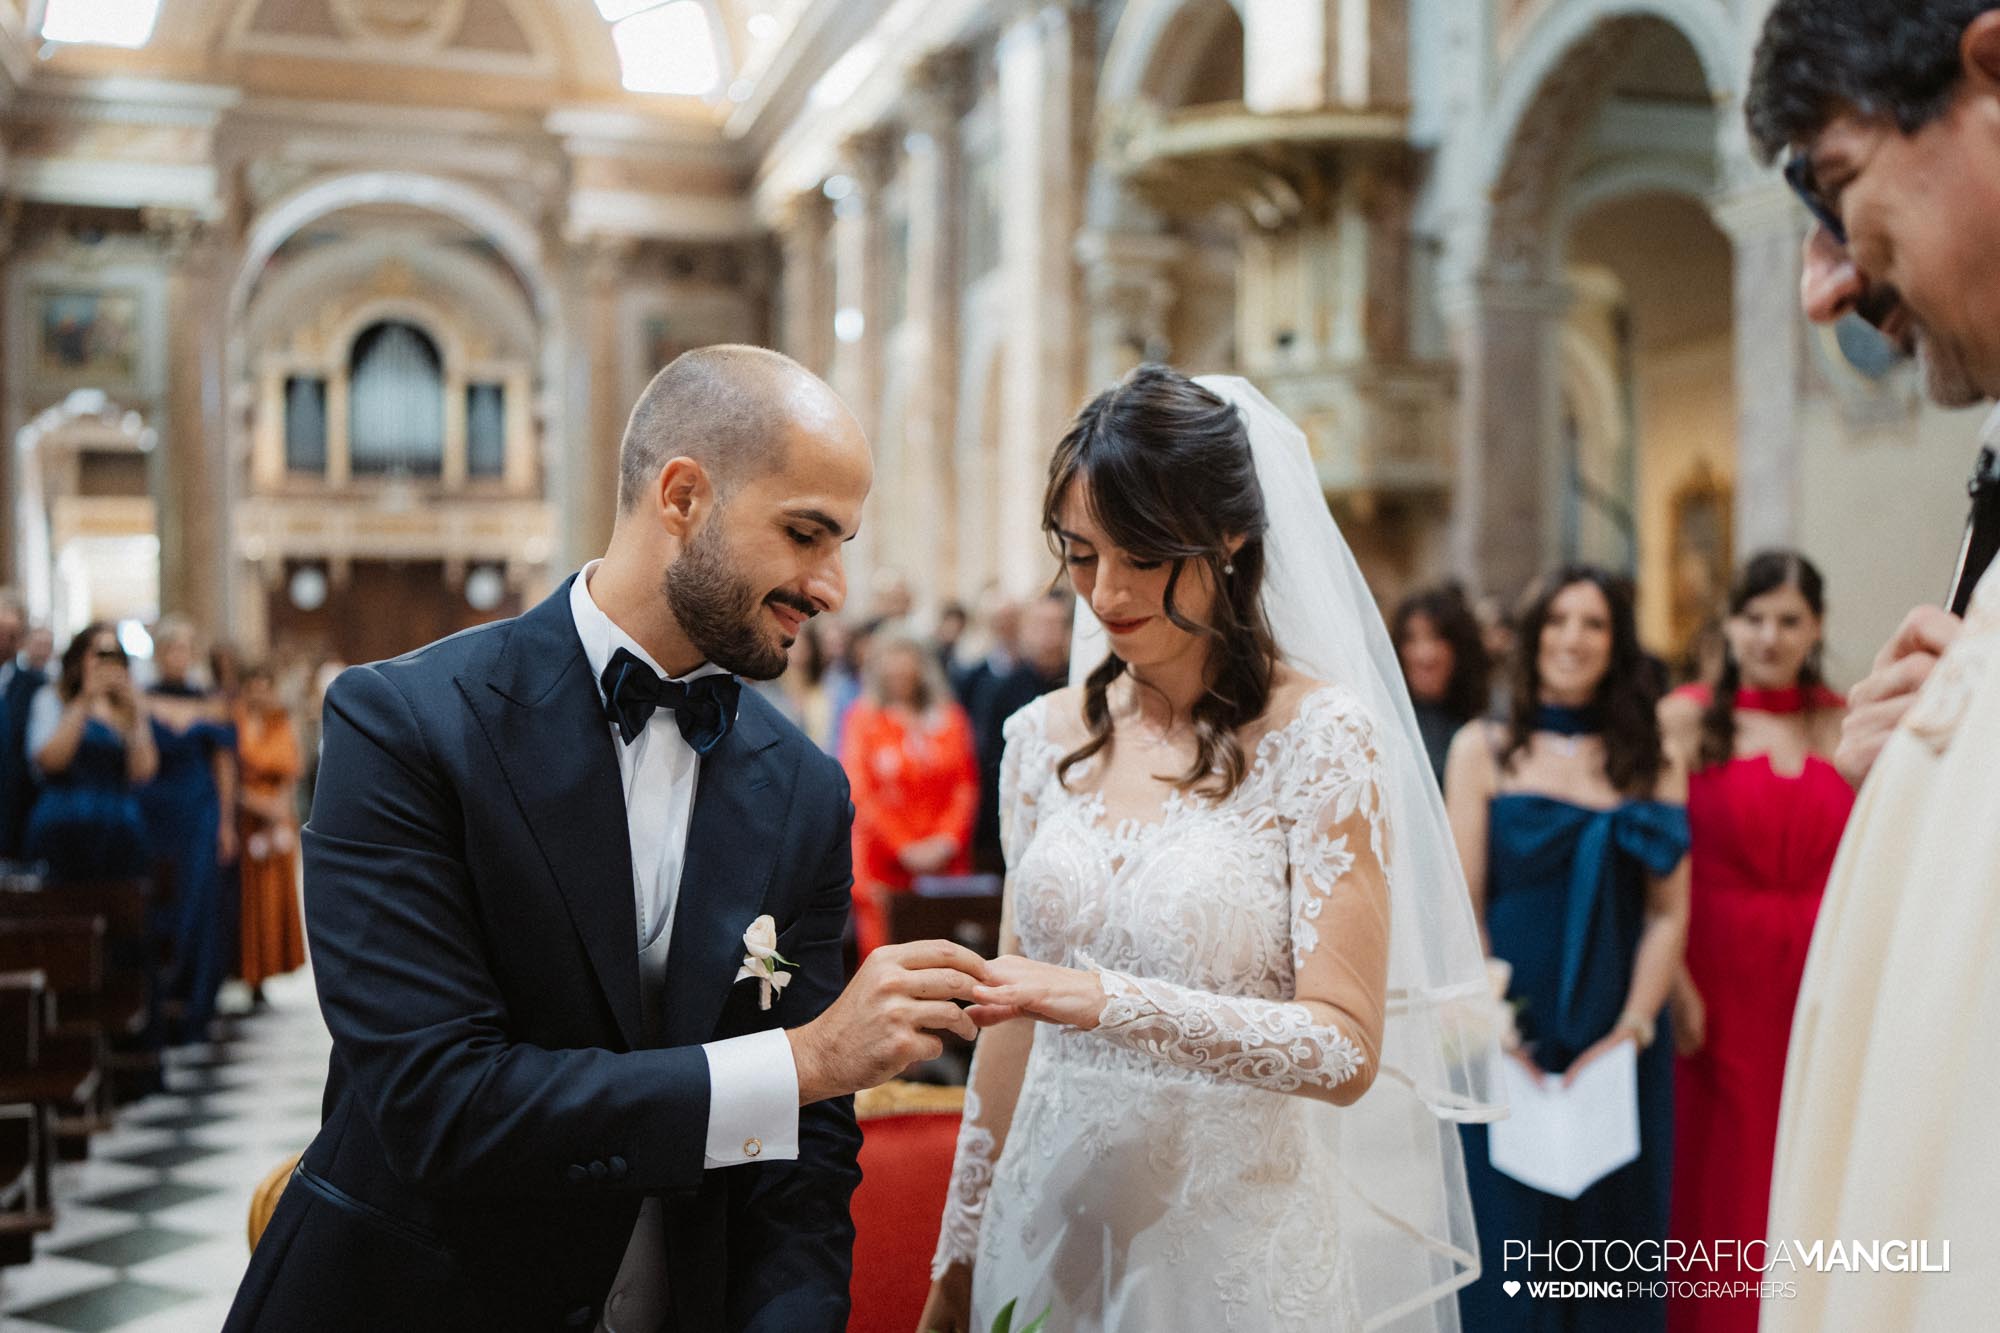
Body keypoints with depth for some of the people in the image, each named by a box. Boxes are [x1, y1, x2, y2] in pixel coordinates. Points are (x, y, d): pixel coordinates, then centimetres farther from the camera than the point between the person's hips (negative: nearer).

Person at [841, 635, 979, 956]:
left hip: (946, 858, 2)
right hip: (883, 859, -2)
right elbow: (859, 792, -1)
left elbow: (967, 785, 9)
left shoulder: (950, 718, 12)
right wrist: (904, 846, -8)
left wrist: (947, 839, -6)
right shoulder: (864, 718, 5)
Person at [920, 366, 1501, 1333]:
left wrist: (1108, 1001, -28)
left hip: (1239, 1248, -4)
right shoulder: (1045, 737, 2)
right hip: (1053, 1236, 4)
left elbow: (1346, 1048, -16)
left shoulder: (1320, 736, -12)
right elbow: (1018, 1025, 7)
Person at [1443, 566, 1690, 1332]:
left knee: (1611, 1238, 8)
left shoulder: (1653, 766, 8)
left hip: (1618, 1047, 2)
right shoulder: (1483, 750, 4)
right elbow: (1461, 905, -2)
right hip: (1507, 1045, -1)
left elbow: (1668, 915, 2)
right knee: (1507, 1247, 2)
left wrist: (1630, 1033, -11)